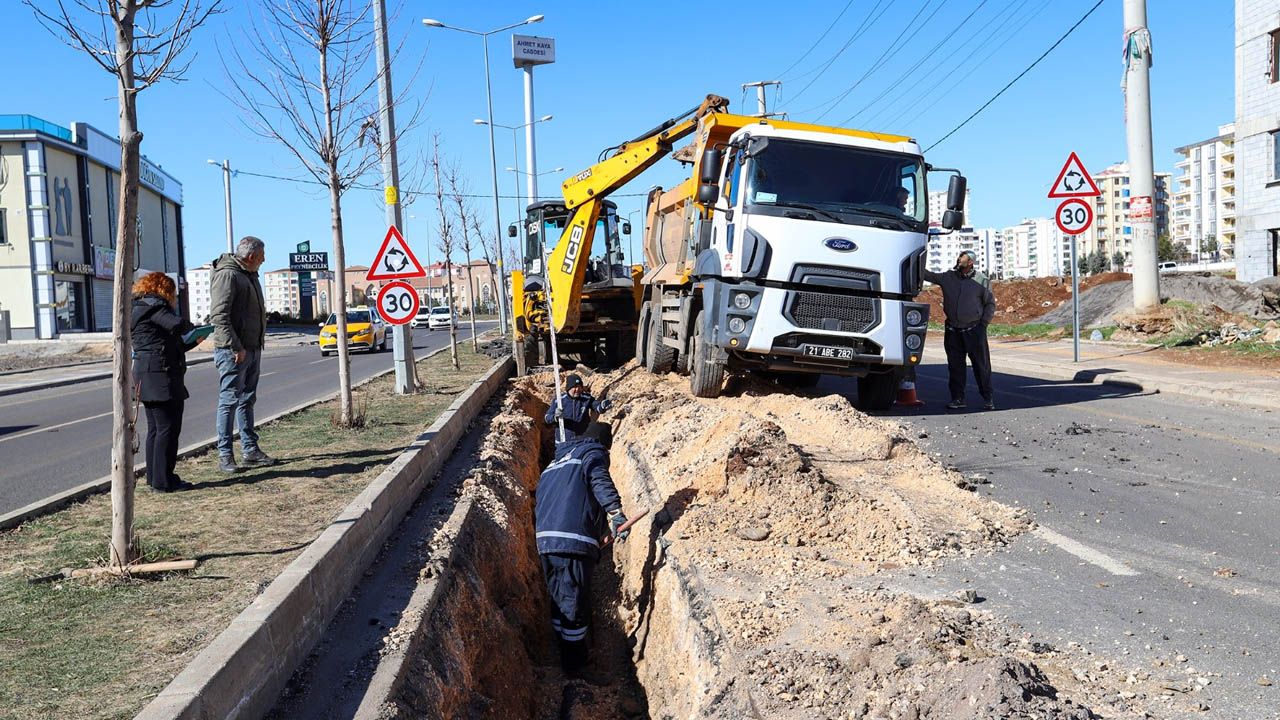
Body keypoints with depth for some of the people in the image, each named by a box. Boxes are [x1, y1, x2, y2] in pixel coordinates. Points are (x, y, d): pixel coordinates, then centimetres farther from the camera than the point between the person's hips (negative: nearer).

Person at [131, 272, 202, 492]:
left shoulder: (139, 309, 23)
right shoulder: (154, 306, -8)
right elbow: (177, 325, -26)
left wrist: (194, 341, 17)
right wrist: (191, 328, -5)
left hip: (147, 377, 11)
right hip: (160, 376, -11)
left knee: (156, 428, 14)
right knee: (168, 428, -7)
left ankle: (154, 479, 20)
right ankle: (163, 481, -6)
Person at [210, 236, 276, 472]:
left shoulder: (249, 275, 16)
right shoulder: (227, 275, -14)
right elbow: (219, 316, -21)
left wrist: (259, 341, 17)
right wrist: (236, 347, -23)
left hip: (252, 349, 10)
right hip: (233, 351, -10)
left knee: (247, 400, 14)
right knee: (229, 401, -4)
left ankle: (250, 450, 21)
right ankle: (224, 455, 1)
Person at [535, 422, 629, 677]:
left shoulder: (558, 460, 30)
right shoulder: (594, 452, 5)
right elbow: (599, 481, -16)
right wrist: (615, 512, -29)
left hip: (545, 539, 8)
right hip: (574, 540, -8)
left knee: (559, 600, 22)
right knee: (575, 605, 2)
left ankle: (566, 655, 37)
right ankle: (575, 669, 12)